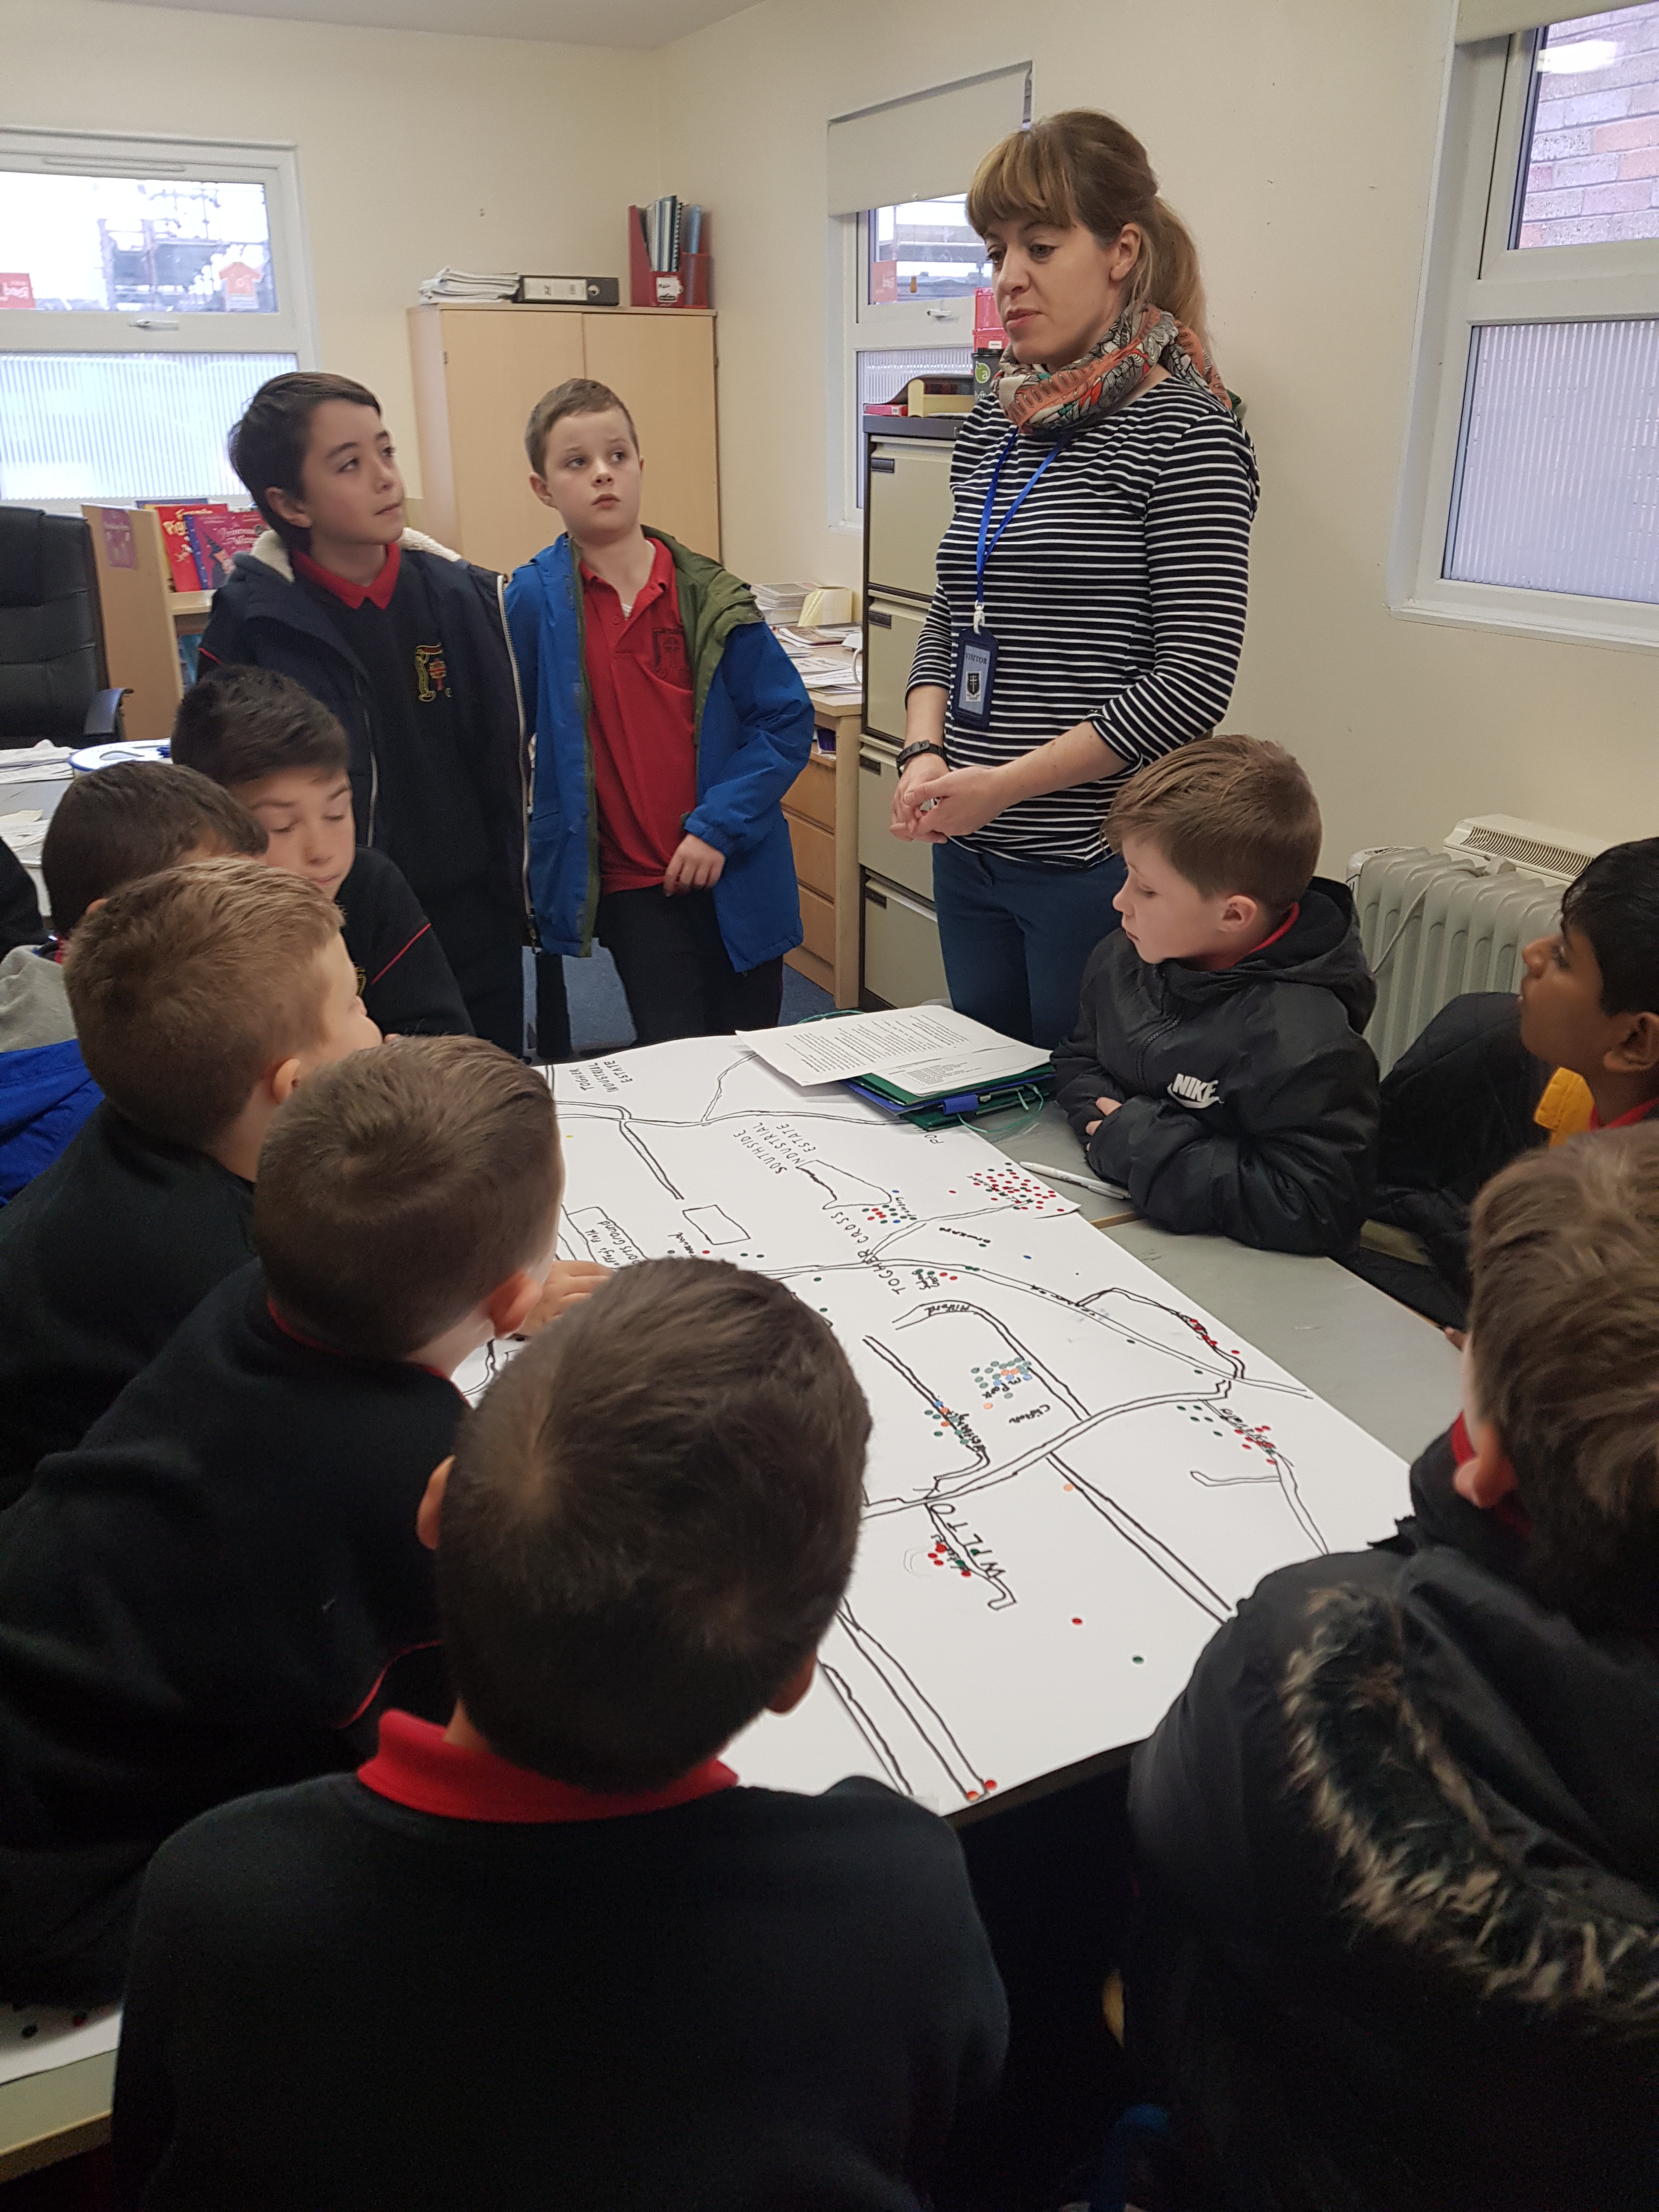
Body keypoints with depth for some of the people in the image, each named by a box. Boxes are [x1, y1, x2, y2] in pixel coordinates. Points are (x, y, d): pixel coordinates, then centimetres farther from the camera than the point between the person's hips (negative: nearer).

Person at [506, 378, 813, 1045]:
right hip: (630, 886, -2)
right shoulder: (533, 601, -4)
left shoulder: (712, 598, -2)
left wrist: (720, 826, -12)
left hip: (737, 877, 2)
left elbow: (787, 719, -2)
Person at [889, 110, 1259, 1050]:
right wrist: (927, 753, -2)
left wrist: (1006, 781, -18)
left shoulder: (1183, 430, -10)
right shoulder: (997, 419, 10)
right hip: (968, 854, 7)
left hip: (1099, 863, -6)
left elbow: (1193, 677, -16)